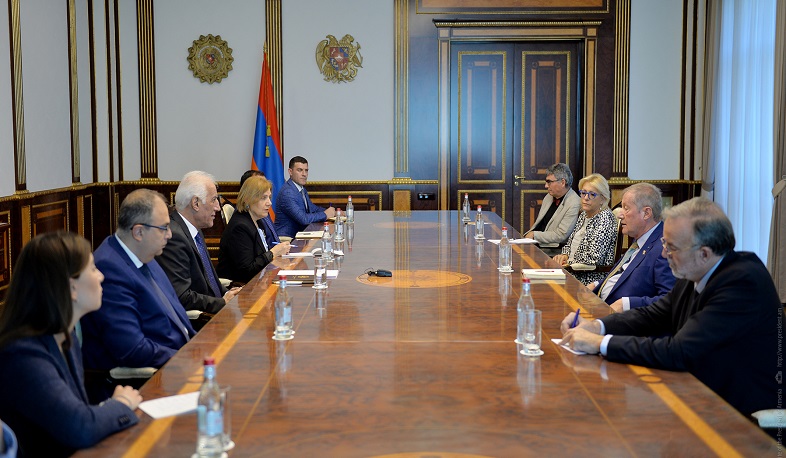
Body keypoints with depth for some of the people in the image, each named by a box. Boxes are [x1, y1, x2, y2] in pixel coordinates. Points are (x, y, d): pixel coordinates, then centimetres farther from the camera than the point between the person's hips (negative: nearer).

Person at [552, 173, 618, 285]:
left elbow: (594, 258, -20)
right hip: (573, 273, 8)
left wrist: (568, 264, -12)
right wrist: (565, 255, 3)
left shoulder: (605, 218, -12)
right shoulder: (583, 215, 14)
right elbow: (570, 243, 24)